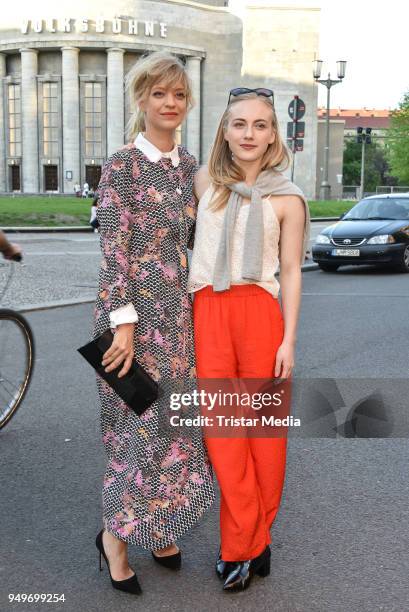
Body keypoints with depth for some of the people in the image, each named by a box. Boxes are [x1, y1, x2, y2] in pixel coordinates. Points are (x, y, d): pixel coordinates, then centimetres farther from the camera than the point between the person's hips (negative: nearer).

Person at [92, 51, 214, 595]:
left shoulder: (189, 166, 11)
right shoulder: (122, 166, -8)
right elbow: (114, 249, -13)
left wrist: (201, 307, 14)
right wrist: (124, 321, -18)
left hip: (181, 311, 6)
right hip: (135, 310, -6)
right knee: (143, 424, -2)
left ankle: (159, 529, 28)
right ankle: (115, 532, 19)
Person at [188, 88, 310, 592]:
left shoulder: (287, 198, 2)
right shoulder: (205, 182, 9)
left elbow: (291, 272, 2)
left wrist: (288, 341, -3)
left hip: (260, 312, -2)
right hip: (208, 312, 2)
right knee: (221, 427, 0)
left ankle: (244, 545, 19)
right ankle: (248, 546, 12)